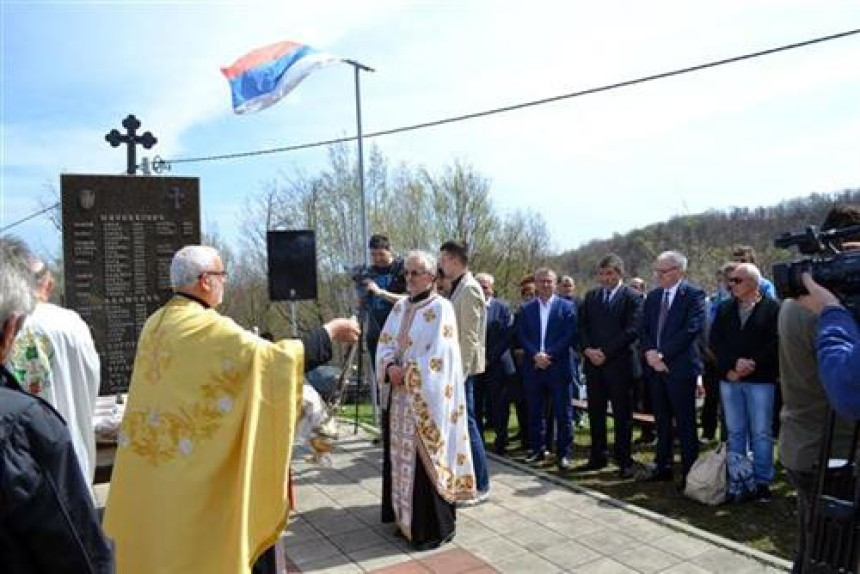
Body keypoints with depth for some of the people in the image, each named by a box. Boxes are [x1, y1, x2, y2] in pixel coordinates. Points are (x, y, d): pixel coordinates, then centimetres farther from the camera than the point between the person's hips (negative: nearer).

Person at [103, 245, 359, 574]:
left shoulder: (154, 324, 4)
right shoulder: (210, 328, -21)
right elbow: (276, 358, -22)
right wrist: (329, 332, -10)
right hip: (197, 469, -7)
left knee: (159, 544, 20)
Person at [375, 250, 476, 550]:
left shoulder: (440, 308, -10)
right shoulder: (400, 307, 11)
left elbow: (438, 355, -16)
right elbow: (385, 343, 9)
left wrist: (407, 373, -16)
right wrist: (390, 367, -10)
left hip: (426, 398, -7)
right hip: (400, 394, 7)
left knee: (424, 459, -3)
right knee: (401, 455, 13)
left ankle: (433, 527, 10)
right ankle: (406, 518, 28)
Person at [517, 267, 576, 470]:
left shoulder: (566, 306, 2)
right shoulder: (527, 308, 10)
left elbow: (570, 336, -5)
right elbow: (522, 336, 4)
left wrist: (548, 354, -13)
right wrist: (535, 355, -11)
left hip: (558, 367, -3)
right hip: (533, 367, 3)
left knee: (563, 412, 1)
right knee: (534, 411, 9)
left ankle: (563, 453, 10)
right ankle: (538, 450, 21)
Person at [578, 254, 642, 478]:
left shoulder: (632, 297, -3)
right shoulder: (591, 296, 12)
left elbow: (631, 330, -11)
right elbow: (582, 326, 9)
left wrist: (605, 352, -15)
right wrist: (588, 350, -8)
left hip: (619, 363, -4)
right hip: (593, 362, 5)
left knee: (622, 414, 3)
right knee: (595, 412, 10)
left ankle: (624, 461, 13)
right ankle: (597, 457, 20)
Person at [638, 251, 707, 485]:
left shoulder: (693, 294, -7)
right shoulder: (652, 297, 13)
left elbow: (692, 329, -16)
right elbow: (644, 329, 11)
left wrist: (663, 354, -17)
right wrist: (650, 352, -7)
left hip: (680, 367, -6)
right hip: (656, 367, 6)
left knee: (685, 423, 2)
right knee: (662, 421, 14)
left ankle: (689, 472, 12)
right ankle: (662, 466, 24)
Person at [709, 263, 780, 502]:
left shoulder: (773, 308, -2)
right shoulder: (725, 308, 11)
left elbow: (775, 343, -9)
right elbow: (715, 340, 3)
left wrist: (752, 365, -14)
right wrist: (733, 364, -10)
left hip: (760, 379, -4)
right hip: (729, 378, 4)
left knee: (761, 433, 3)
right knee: (735, 433, 8)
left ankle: (762, 482, 15)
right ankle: (736, 483, 16)